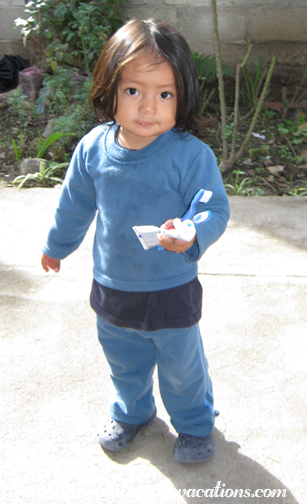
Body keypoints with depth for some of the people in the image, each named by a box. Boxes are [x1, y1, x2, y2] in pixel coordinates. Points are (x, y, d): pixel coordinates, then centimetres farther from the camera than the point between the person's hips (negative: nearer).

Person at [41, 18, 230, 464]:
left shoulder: (191, 154, -23)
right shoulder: (93, 148, -9)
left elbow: (216, 210, -20)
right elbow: (75, 203, 6)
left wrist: (192, 235, -42)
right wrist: (57, 245, 19)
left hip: (172, 293, -4)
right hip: (111, 289, 4)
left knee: (182, 367, 18)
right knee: (123, 362, 26)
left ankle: (195, 424, 47)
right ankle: (131, 412, 56)